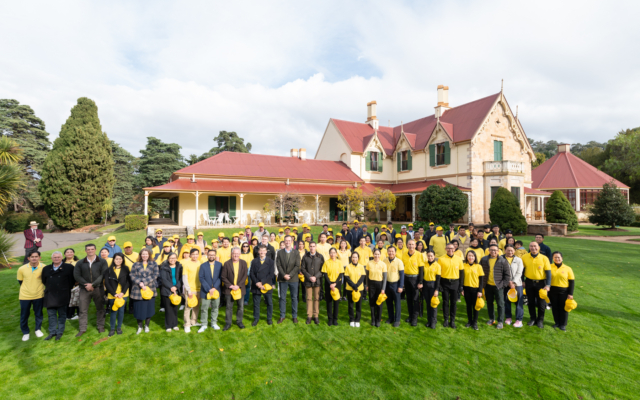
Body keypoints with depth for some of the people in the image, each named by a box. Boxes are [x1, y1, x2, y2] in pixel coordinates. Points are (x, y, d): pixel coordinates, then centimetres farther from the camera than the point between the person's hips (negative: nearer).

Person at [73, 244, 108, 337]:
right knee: (83, 309, 5)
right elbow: (76, 275, -2)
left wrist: (93, 284, -16)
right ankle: (82, 329, 18)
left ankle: (100, 326, 21)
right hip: (84, 289, 1)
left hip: (98, 288, -1)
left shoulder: (102, 262, 0)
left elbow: (103, 275, -8)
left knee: (100, 308, 8)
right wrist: (86, 284, -15)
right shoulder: (80, 263, 6)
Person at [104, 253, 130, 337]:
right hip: (112, 295, -1)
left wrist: (123, 292, -12)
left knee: (121, 311, 8)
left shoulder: (126, 269, 0)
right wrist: (114, 294, -11)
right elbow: (106, 283, -4)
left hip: (123, 294, 1)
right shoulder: (109, 270, -2)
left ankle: (119, 327, 25)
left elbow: (128, 282, -2)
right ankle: (112, 328, 21)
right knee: (113, 312, 4)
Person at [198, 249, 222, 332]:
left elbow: (220, 277, -4)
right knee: (204, 309, 5)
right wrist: (208, 289, -14)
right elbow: (201, 278, -7)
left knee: (215, 308, 11)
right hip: (205, 291, -1)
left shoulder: (219, 265, 0)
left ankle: (214, 323, 26)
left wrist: (214, 288, -14)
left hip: (216, 290, 1)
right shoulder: (203, 266, -2)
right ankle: (203, 325, 19)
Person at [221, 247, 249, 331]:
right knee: (229, 307, 7)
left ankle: (239, 321, 27)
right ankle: (228, 323, 22)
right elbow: (223, 277, -5)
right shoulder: (226, 264, -5)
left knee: (241, 307, 10)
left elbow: (245, 275, -4)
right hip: (229, 289, -1)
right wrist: (230, 286, -12)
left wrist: (238, 285, -12)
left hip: (240, 289, 1)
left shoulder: (243, 263, -2)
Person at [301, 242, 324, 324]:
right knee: (309, 298, 6)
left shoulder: (320, 257, 2)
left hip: (317, 280, 0)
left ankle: (315, 316, 17)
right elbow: (302, 268, 1)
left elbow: (322, 269, 1)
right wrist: (309, 277, -9)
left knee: (317, 298, 5)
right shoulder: (305, 257, 3)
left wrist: (316, 277, -10)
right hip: (308, 281, 0)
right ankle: (309, 316, 16)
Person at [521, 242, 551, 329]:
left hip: (541, 283, -1)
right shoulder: (524, 257, -3)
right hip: (529, 282, 1)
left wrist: (548, 285, -11)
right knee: (530, 302, 11)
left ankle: (540, 320, 25)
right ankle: (532, 319, 27)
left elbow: (548, 272, -5)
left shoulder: (544, 258, -6)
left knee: (541, 303, 7)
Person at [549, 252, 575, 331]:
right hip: (552, 291, 1)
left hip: (564, 291, -1)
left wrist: (570, 294, -3)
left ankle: (563, 324, 21)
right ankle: (557, 322, 26)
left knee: (563, 308, 7)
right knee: (554, 307, 11)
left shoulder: (567, 269, -2)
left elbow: (572, 282, 1)